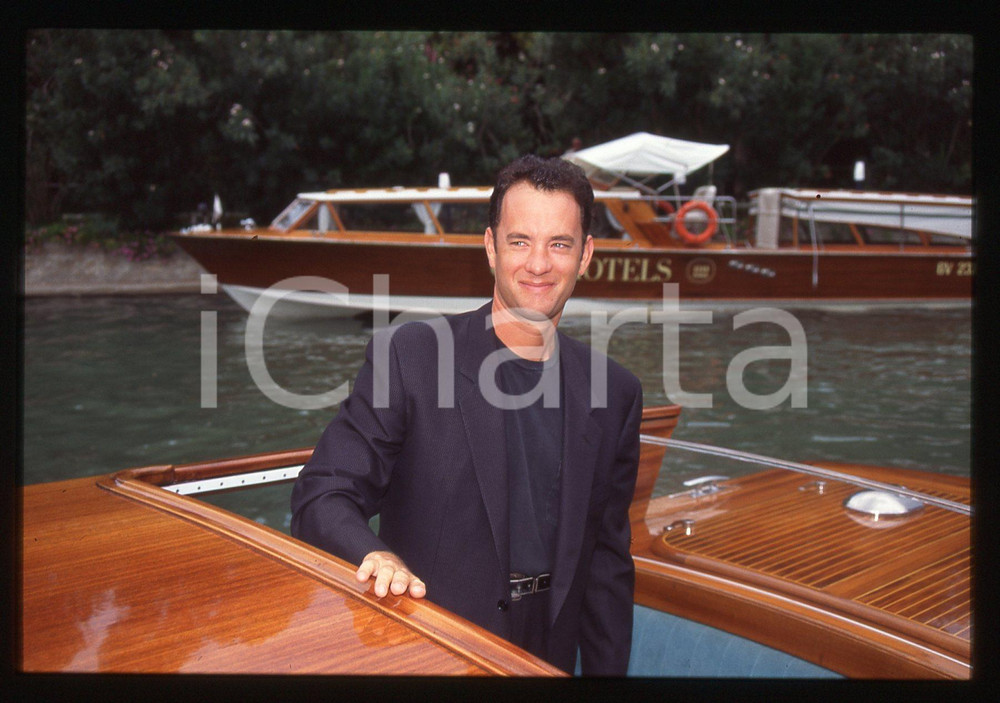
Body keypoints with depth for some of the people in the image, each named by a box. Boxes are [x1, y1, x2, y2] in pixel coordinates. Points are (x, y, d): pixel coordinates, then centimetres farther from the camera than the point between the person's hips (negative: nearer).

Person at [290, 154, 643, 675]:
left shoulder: (616, 395, 2)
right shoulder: (409, 356, -10)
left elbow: (607, 559, 8)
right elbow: (321, 496, -11)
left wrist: (606, 670, 5)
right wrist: (376, 556, -30)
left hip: (549, 653, 4)